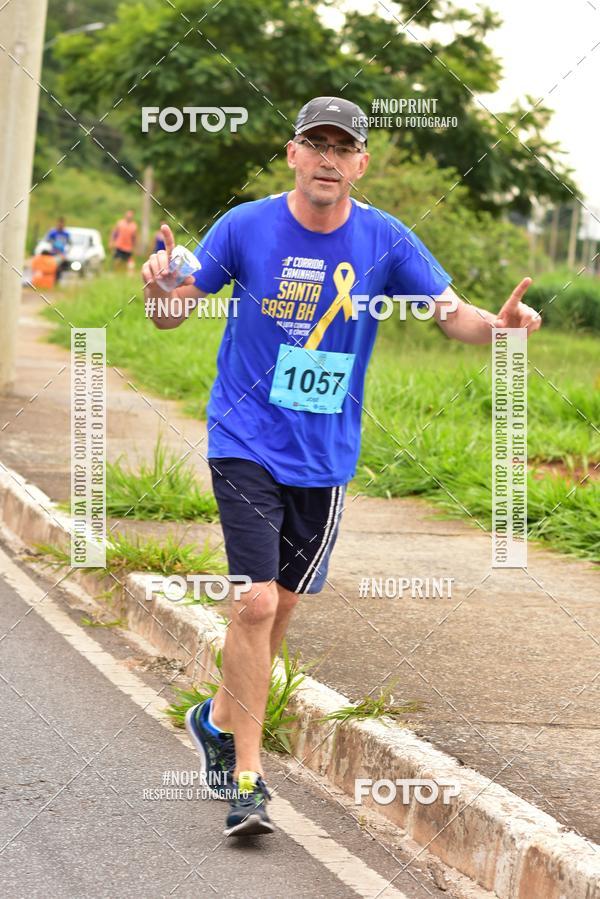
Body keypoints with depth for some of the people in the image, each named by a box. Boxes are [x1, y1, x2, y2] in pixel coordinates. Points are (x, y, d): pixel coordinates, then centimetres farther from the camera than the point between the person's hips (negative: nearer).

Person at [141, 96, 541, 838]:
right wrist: (160, 287, -26)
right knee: (257, 601, -15)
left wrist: (498, 325, -27)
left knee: (282, 605, 14)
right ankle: (247, 777, -5)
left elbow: (452, 314, -4)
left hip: (325, 454, 3)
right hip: (246, 442, -3)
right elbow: (174, 315, -2)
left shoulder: (385, 241, -3)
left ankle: (220, 719, 40)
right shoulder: (246, 227, -7)